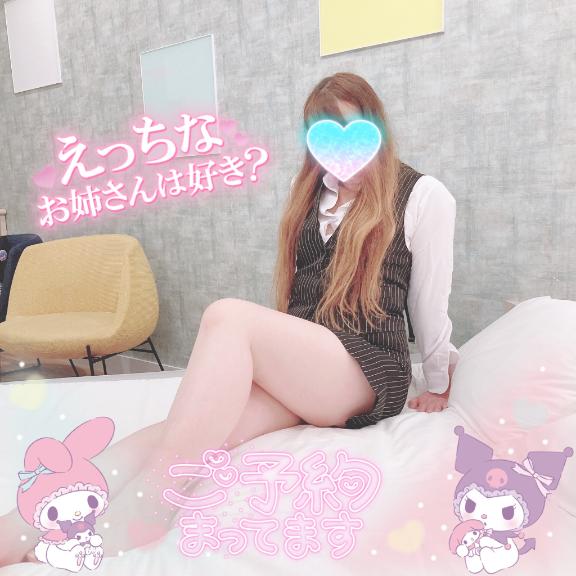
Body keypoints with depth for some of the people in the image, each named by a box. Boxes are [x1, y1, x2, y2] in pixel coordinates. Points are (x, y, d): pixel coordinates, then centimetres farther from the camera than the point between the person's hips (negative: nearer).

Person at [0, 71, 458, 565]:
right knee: (206, 437, -27)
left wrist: (438, 385, 12)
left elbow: (430, 303, 5)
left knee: (229, 316, -30)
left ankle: (141, 511, -37)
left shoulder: (424, 196, 2)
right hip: (295, 368, 5)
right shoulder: (311, 191, 20)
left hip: (367, 373, -4)